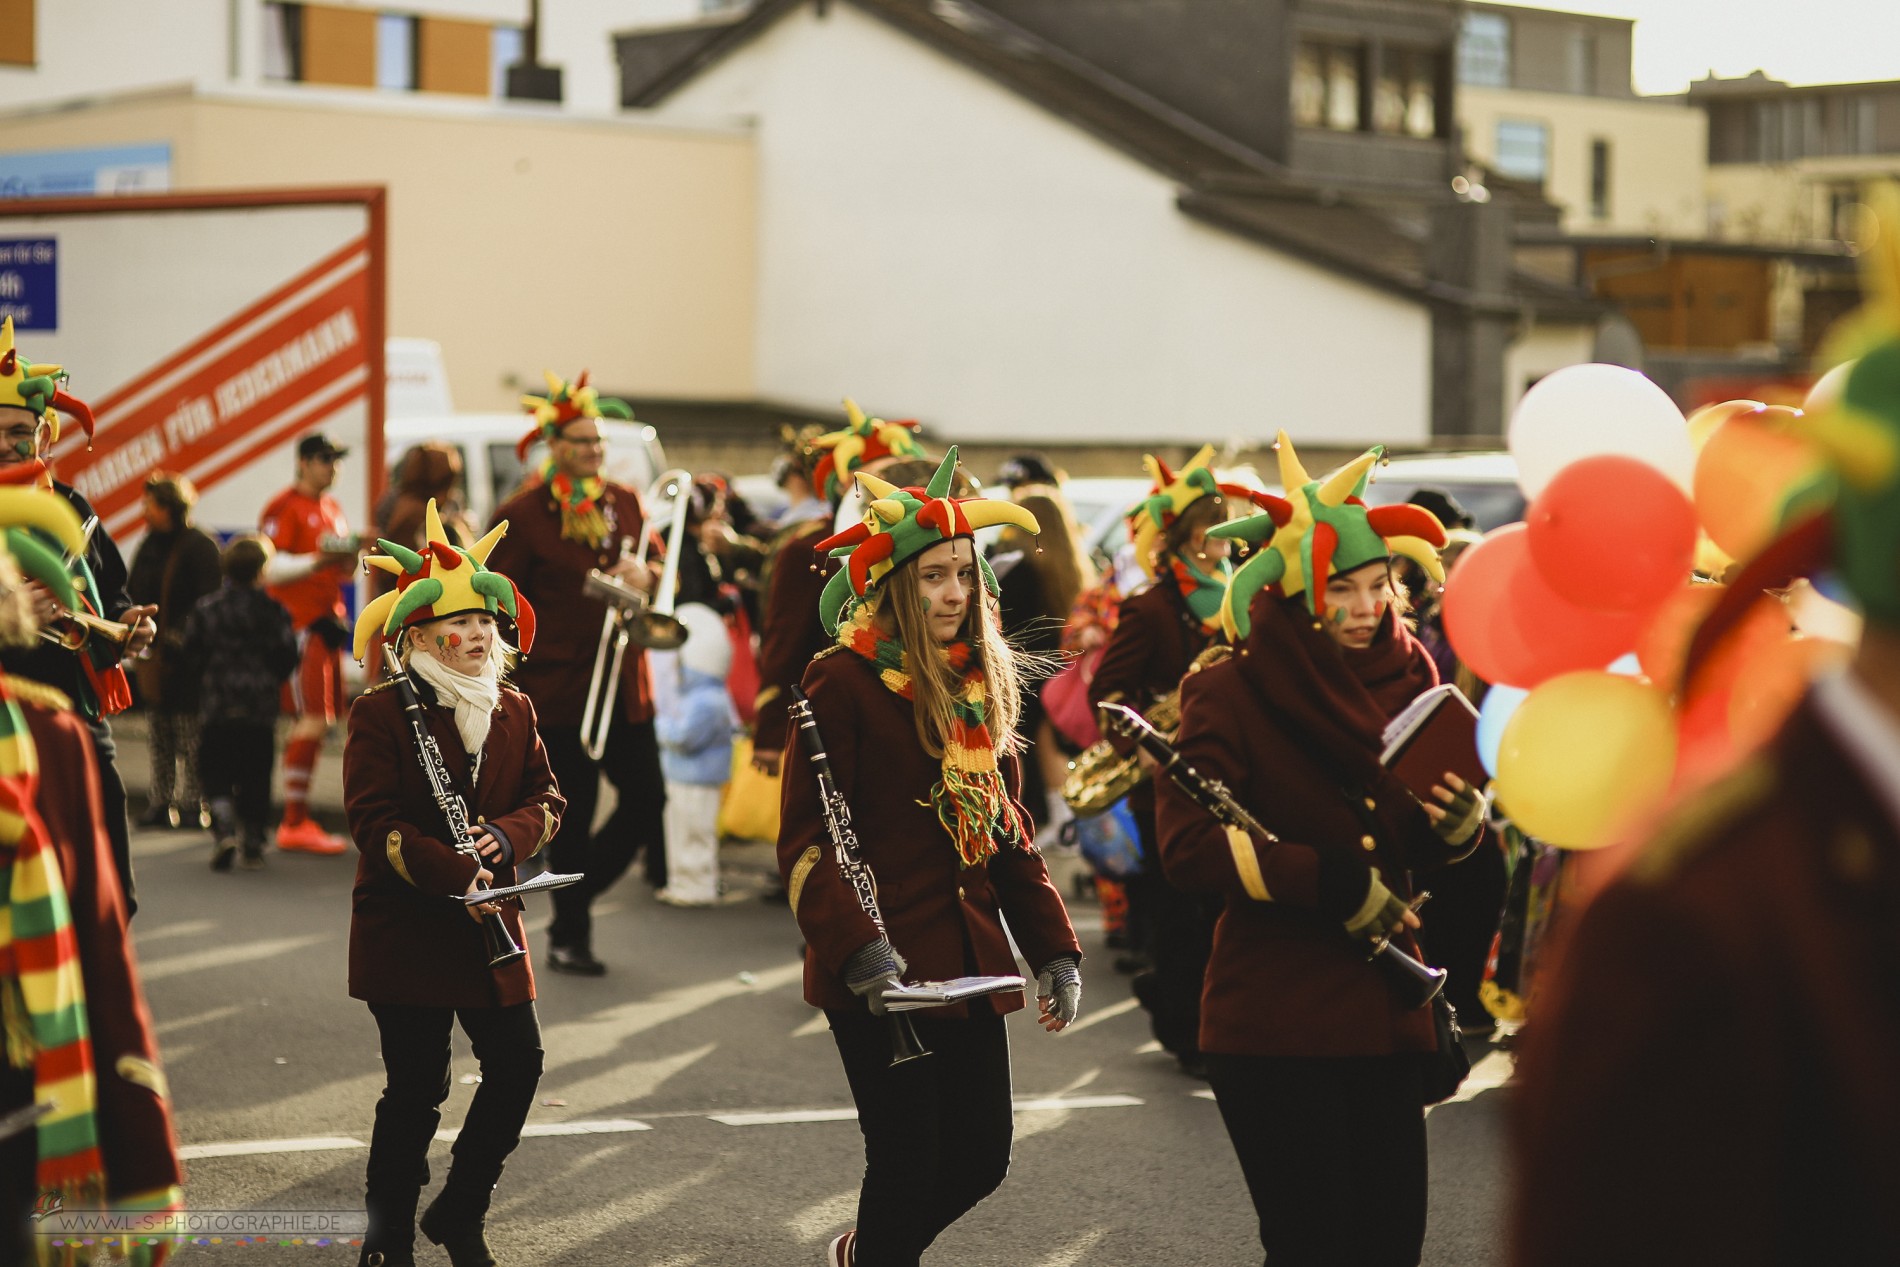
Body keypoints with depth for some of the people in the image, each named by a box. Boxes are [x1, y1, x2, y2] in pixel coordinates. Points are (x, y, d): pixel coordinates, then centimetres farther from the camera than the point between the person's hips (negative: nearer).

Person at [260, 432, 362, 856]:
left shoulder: (333, 508, 20)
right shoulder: (285, 508, -9)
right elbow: (269, 568, -16)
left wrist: (347, 563, 5)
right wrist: (316, 562, -24)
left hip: (328, 621, 9)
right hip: (299, 625, -9)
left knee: (319, 721, 9)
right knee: (313, 721, -13)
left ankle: (299, 819, 17)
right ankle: (295, 824, -10)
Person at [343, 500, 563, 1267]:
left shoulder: (513, 710, 10)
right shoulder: (380, 714, -9)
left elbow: (545, 799, 9)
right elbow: (374, 821, -16)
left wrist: (506, 837, -13)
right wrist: (457, 875, -25)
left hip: (491, 922, 6)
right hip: (406, 927, -5)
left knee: (517, 1063, 2)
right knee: (417, 1088, -2)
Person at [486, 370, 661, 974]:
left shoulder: (623, 503, 11)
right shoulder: (521, 515, -6)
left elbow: (659, 571, 18)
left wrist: (648, 574, -7)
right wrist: (504, 689, -10)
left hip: (625, 690, 6)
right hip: (558, 691, -6)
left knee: (647, 799, 4)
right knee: (572, 817, 0)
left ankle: (577, 896, 24)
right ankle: (569, 936, 13)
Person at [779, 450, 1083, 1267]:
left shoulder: (980, 683, 11)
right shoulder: (842, 684, -11)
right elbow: (806, 839, -15)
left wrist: (1055, 948, 10)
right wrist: (855, 948, -28)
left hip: (970, 964, 7)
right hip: (882, 972, -7)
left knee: (980, 1158, 12)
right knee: (909, 1162, -3)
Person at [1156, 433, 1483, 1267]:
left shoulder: (1401, 678, 8)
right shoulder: (1230, 694, -9)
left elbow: (1416, 845, 14)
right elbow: (1190, 849, -19)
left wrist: (1458, 821, -9)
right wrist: (1334, 884, -21)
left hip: (1384, 1011, 6)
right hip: (1273, 1025, -6)